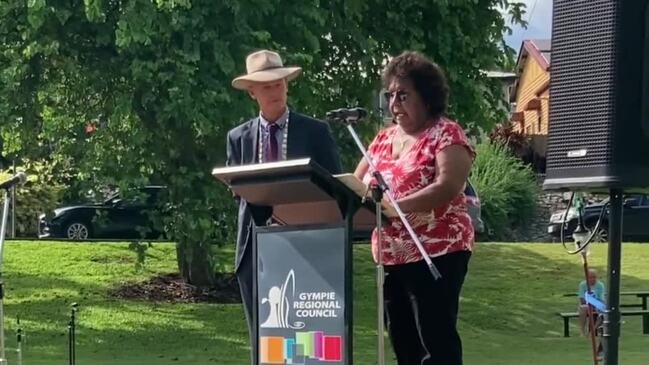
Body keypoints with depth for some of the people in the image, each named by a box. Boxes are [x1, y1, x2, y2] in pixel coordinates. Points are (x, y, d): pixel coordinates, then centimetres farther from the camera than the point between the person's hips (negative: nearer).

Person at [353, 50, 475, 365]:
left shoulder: (446, 134, -5)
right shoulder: (383, 139, 16)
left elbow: (448, 186, -20)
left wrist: (395, 206, -31)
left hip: (437, 253, -7)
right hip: (392, 256, 7)